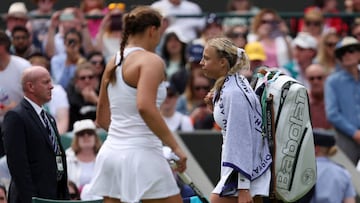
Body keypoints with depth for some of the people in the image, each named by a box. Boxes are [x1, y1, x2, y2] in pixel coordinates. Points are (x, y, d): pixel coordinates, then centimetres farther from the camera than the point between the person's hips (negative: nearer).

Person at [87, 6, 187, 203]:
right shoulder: (150, 60, -9)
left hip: (111, 152, 8)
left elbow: (102, 118, 19)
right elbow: (145, 107, -25)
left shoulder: (114, 62, 14)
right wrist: (175, 147, -20)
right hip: (141, 155, -8)